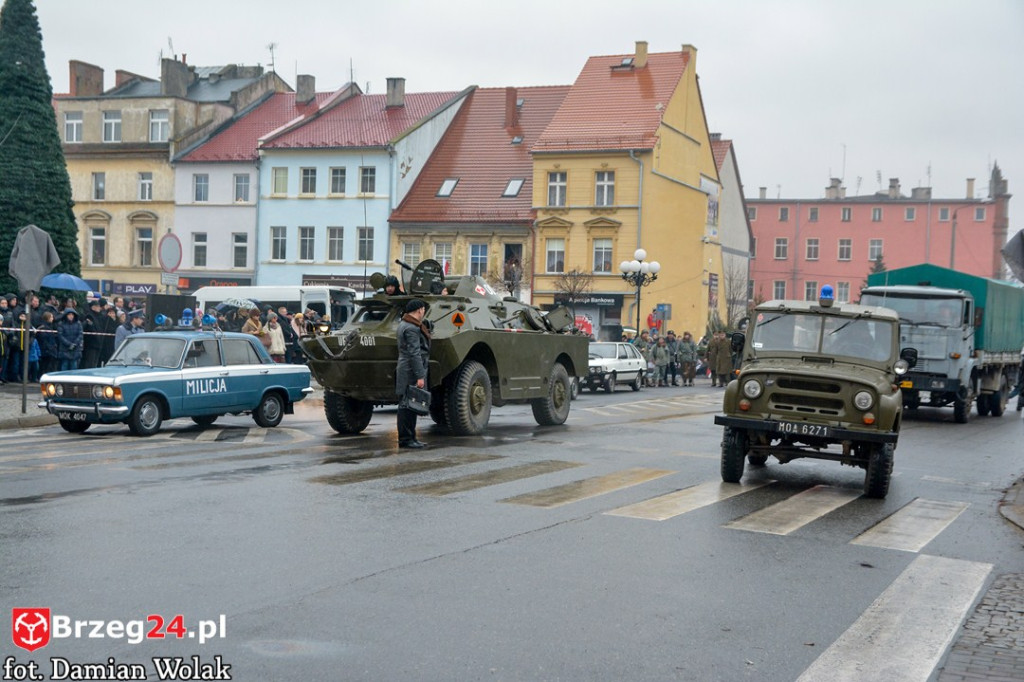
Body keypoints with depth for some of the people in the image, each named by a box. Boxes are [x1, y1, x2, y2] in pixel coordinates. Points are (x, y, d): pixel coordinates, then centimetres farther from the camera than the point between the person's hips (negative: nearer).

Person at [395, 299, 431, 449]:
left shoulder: (404, 324, 18)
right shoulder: (411, 328, -16)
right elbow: (414, 354, -21)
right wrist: (420, 376, -22)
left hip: (406, 372, 11)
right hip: (410, 373, -11)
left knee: (409, 406, 12)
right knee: (407, 406, -7)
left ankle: (409, 438, 17)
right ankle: (405, 439, -4)